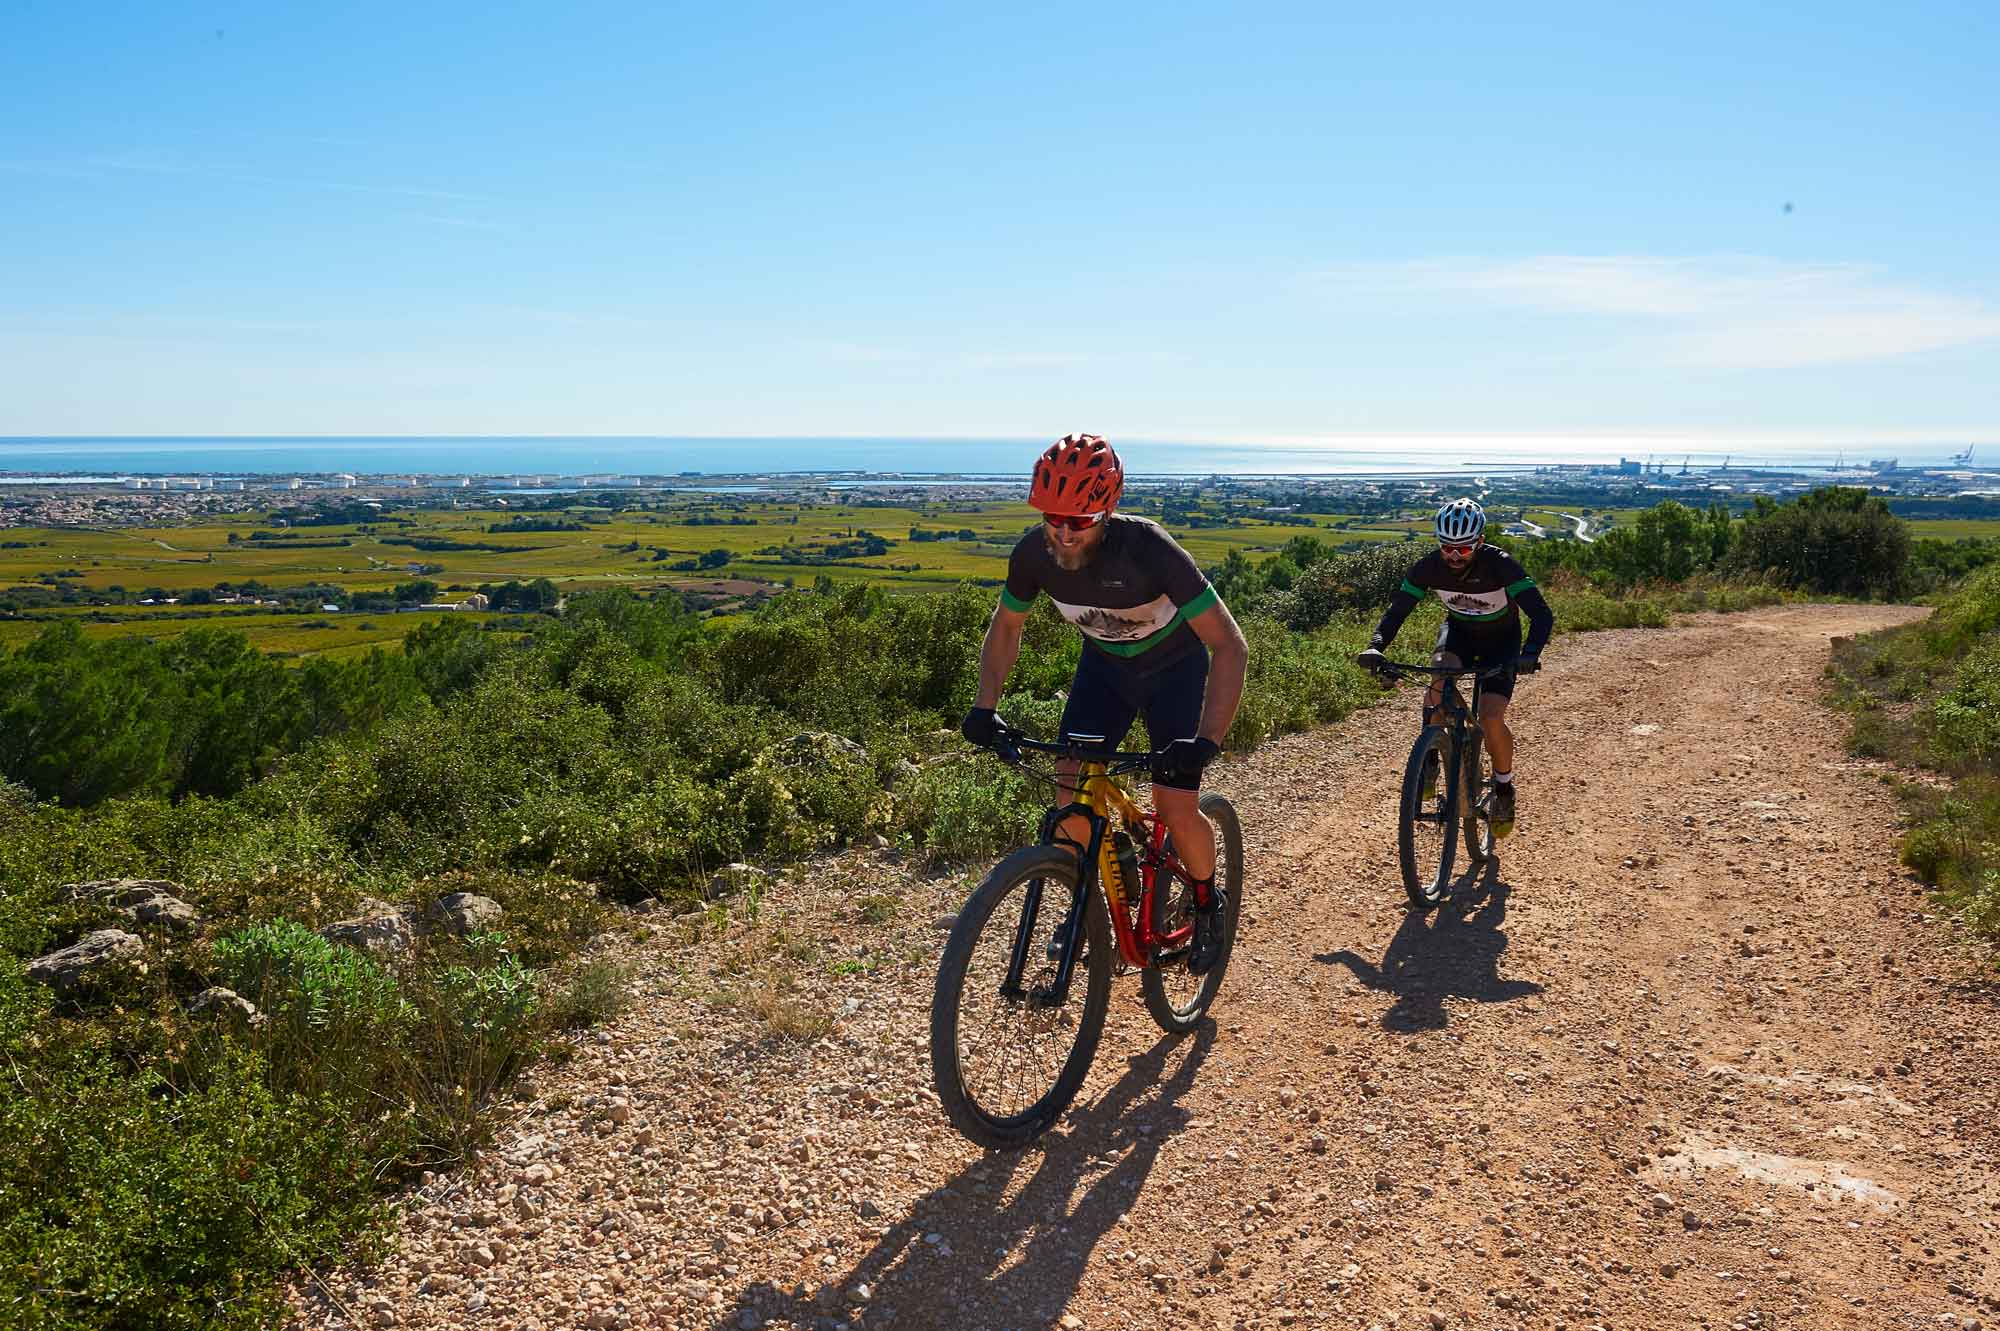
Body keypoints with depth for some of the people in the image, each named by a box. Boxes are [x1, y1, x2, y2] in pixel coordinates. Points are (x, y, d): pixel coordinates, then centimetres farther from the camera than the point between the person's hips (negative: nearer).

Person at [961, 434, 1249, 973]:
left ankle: (1208, 902, 17)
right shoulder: (1035, 551, -23)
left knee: (1176, 809, -14)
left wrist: (1205, 742, -44)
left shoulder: (1148, 549, -37)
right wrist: (985, 706, -17)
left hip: (1174, 668, -4)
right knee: (1073, 796, -11)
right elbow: (1005, 629, -3)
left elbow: (1230, 646, -35)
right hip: (1103, 665, 4)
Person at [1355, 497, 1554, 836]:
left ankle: (1504, 790, 8)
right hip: (1459, 630, 2)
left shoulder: (1501, 565, -32)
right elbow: (1396, 610, -21)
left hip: (1501, 640, -2)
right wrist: (1376, 646, -40)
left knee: (1491, 717, -18)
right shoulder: (1428, 567, -24)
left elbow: (1542, 614, -36)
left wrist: (1530, 653, -55)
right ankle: (1430, 758, -18)